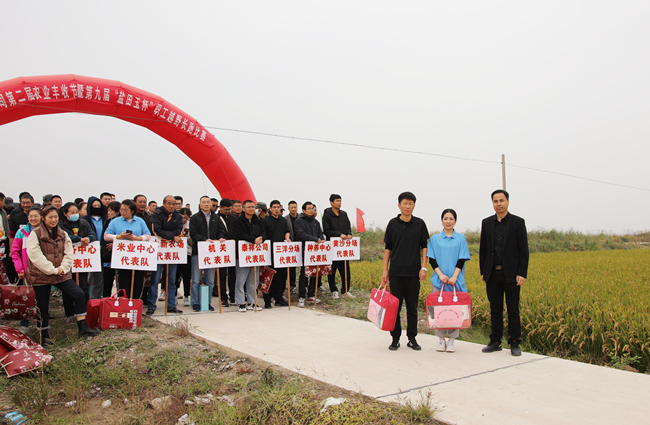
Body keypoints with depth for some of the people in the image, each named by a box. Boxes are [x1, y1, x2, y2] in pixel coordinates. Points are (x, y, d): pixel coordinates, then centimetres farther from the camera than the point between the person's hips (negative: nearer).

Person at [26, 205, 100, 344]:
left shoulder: (62, 234, 9)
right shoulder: (35, 234, -7)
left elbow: (68, 254, 7)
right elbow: (35, 256, -15)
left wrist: (63, 268, -10)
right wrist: (53, 270, -17)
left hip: (61, 274, 4)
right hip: (41, 275, -4)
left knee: (79, 294, -10)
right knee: (42, 307, 4)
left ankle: (82, 328, -4)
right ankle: (44, 336, 22)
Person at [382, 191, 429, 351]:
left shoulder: (419, 223, 2)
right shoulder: (393, 224, 2)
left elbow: (424, 246, 6)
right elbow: (388, 248, 6)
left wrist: (424, 268, -2)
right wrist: (385, 270, 2)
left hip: (413, 272, 0)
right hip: (396, 272, 0)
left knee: (412, 308, 7)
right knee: (395, 306, 5)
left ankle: (412, 339, 19)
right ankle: (395, 339, 16)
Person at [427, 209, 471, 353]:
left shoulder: (461, 238, 6)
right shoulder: (435, 239, 7)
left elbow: (462, 259, 1)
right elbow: (432, 259, 3)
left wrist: (454, 277, -12)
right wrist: (441, 275, -11)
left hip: (456, 280, 0)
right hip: (439, 280, 0)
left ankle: (451, 340, 11)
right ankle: (441, 339, 12)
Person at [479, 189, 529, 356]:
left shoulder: (518, 222, -1)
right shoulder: (486, 222, 9)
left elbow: (524, 250, -3)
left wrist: (522, 274, -10)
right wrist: (483, 272, 8)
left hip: (511, 274, -3)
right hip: (492, 274, 3)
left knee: (513, 310, 2)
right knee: (495, 310, 9)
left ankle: (515, 344, 11)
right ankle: (495, 342, 17)